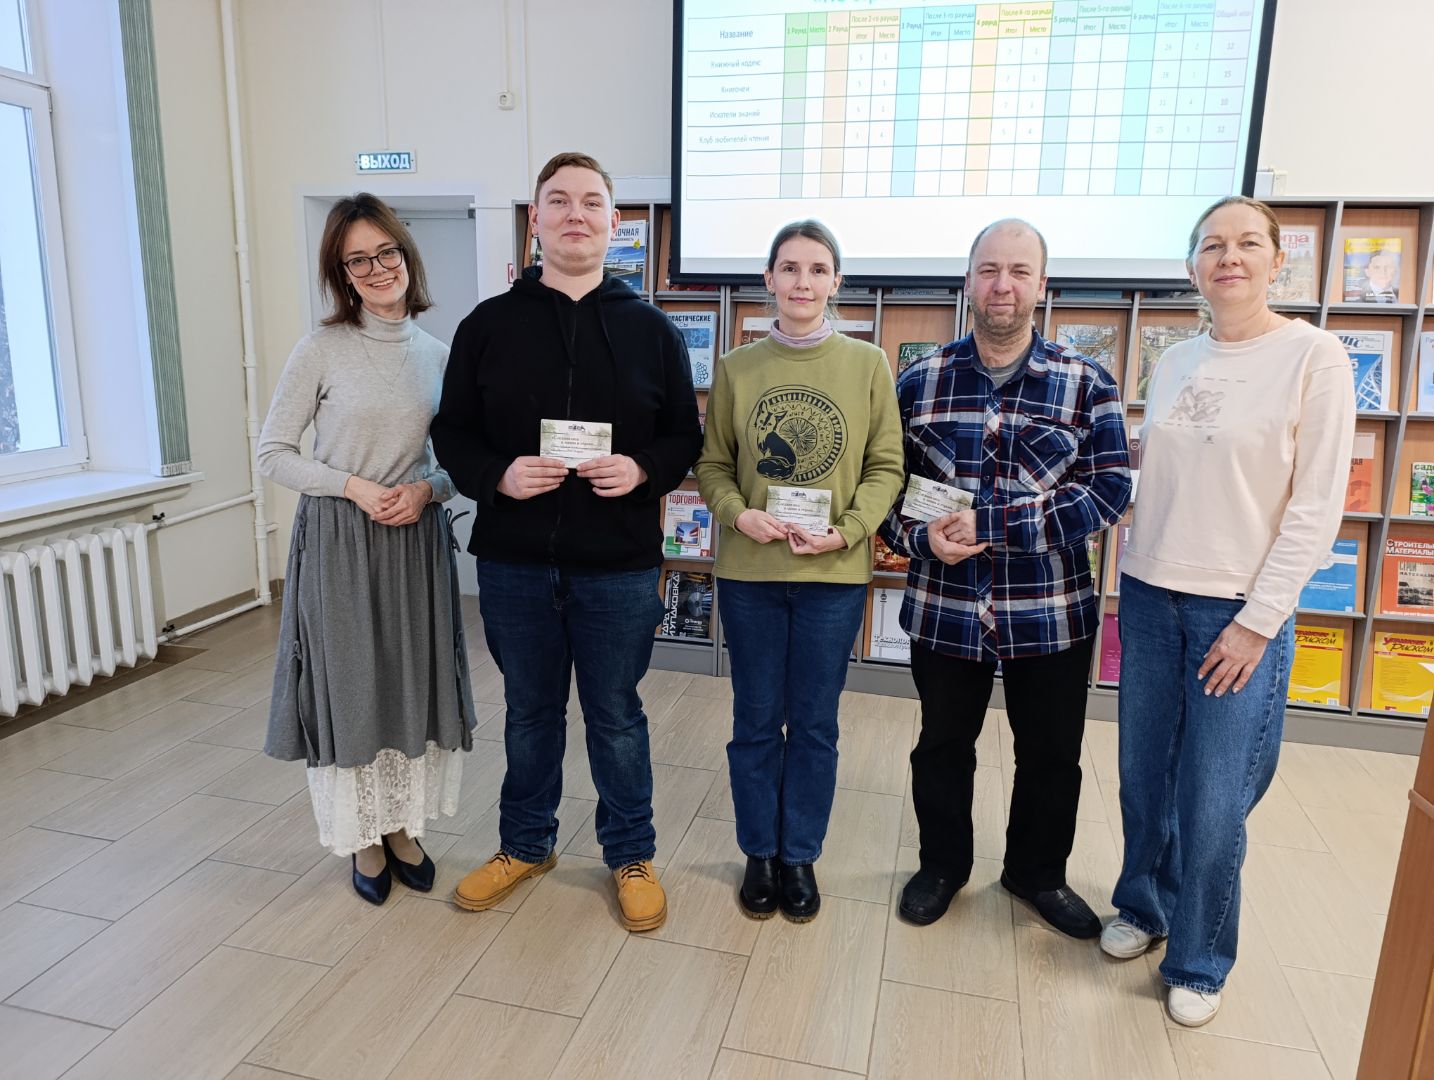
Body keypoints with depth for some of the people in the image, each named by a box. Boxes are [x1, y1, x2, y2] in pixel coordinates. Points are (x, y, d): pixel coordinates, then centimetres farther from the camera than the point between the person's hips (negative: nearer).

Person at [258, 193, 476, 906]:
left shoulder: (436, 355, 5)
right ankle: (365, 839, 26)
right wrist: (355, 487, -16)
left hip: (418, 541, 4)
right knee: (349, 687, 5)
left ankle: (403, 828, 30)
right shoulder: (322, 350, -7)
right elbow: (273, 453, -4)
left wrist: (426, 489, -10)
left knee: (416, 682, 10)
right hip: (338, 544, -3)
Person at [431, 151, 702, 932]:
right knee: (529, 711, 17)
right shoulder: (487, 326, 3)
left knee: (615, 715, 12)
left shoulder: (651, 330, 2)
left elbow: (686, 437, 4)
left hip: (619, 564, -1)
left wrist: (642, 469, -16)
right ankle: (526, 844, 38)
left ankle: (631, 855, 32)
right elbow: (452, 434, 5)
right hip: (513, 560, 1)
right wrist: (498, 476, -15)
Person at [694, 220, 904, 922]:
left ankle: (801, 856, 31)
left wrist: (846, 530, -15)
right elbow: (712, 464, 4)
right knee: (756, 721, 12)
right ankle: (760, 853, 32)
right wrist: (739, 515, -14)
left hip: (835, 576, 0)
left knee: (814, 724, 12)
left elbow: (886, 468, 0)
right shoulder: (736, 367, 1)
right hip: (749, 573, 1)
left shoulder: (867, 365, -1)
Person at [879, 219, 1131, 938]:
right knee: (942, 747, 17)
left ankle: (1037, 873, 42)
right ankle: (942, 865, 41)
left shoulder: (1086, 384, -3)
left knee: (1051, 756, 16)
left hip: (1051, 612, 0)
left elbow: (1109, 489, -11)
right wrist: (918, 536, -17)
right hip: (943, 607, 1)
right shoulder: (919, 381, 0)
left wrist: (992, 522, -20)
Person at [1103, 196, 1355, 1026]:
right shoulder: (1175, 363, 8)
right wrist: (1134, 582, 8)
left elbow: (1318, 505, -10)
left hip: (1240, 610, -4)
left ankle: (1198, 962, 23)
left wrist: (1259, 619, -13)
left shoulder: (1314, 356, -7)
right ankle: (1143, 907, 36)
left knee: (1213, 802, 3)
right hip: (1151, 597, 4)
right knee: (1145, 780, 14)